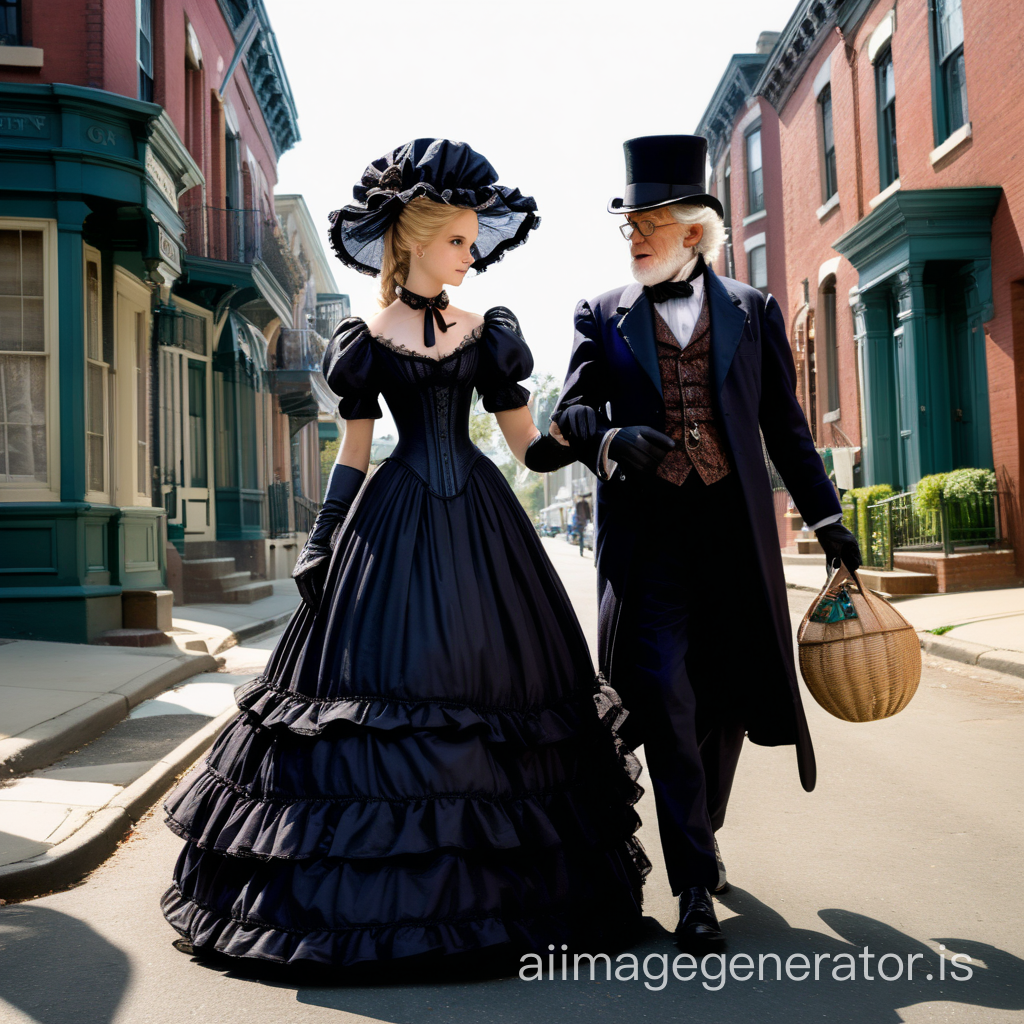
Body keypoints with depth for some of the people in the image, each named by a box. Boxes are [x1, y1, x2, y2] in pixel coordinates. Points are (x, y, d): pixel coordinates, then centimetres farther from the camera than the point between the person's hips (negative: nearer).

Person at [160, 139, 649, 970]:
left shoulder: (487, 332, 10)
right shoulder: (365, 340, 6)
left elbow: (531, 445, 7)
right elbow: (354, 452, 7)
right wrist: (321, 541, -1)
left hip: (482, 525, 2)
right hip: (394, 526, -1)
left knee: (489, 675, 0)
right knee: (383, 676, -5)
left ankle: (511, 884, 15)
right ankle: (375, 891, 11)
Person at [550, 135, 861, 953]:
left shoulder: (753, 311, 10)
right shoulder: (603, 316, 8)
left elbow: (785, 425, 11)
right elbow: (571, 411, 1)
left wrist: (826, 518, 8)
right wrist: (612, 438, -21)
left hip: (735, 526, 2)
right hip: (646, 529, -1)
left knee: (730, 695, 11)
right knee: (662, 695, -7)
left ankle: (702, 832, 36)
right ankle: (695, 882, 4)